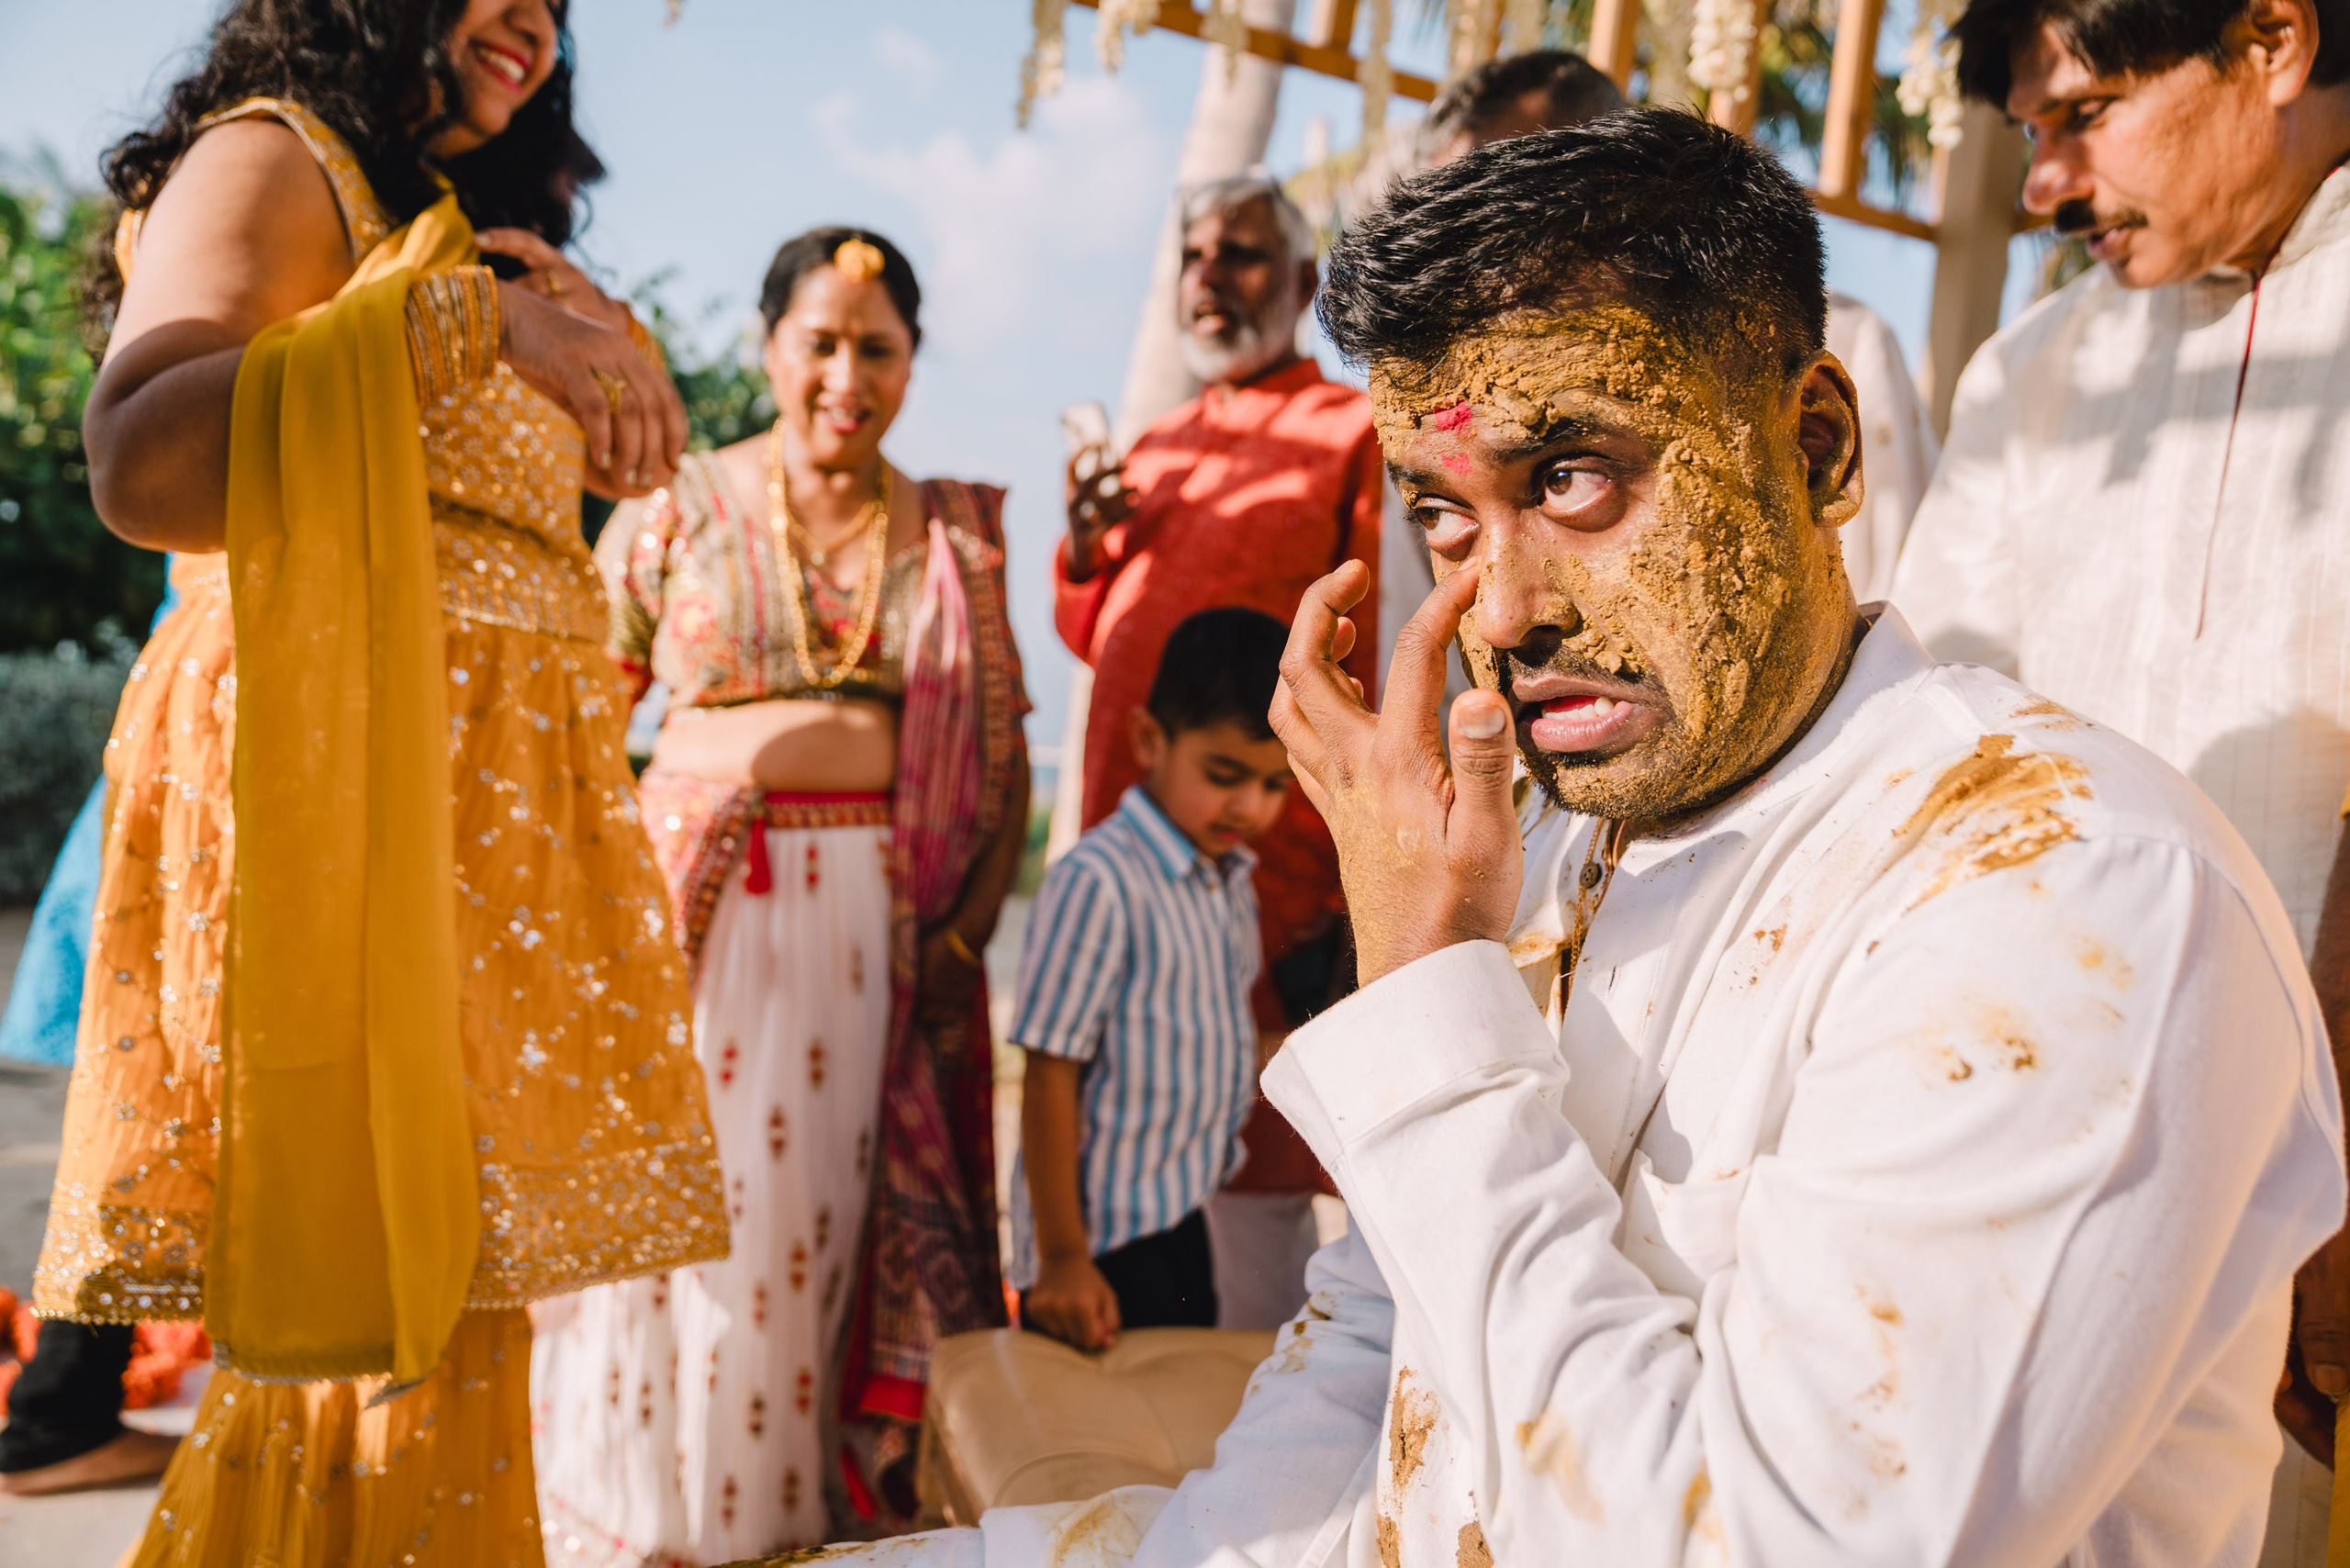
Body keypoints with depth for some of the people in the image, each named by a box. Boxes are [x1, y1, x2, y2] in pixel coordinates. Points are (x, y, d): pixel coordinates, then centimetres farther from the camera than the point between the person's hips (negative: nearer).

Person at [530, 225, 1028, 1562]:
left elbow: (1004, 751, 9)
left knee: (830, 1217, 6)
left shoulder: (959, 534, 9)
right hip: (701, 903, -1)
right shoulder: (674, 513, 3)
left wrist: (970, 922, -1)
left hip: (883, 922, 2)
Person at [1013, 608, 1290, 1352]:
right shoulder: (1096, 884, -18)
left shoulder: (1229, 876, 9)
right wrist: (1060, 1258, -16)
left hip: (1189, 1231, 8)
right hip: (1106, 1249, -8)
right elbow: (1050, 1075, -17)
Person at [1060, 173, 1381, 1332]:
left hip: (1273, 874, -7)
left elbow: (1378, 673, -8)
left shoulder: (1351, 435, -1)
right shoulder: (1159, 450, 20)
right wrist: (1082, 547, 4)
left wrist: (1353, 897, -14)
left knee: (1254, 1187, -3)